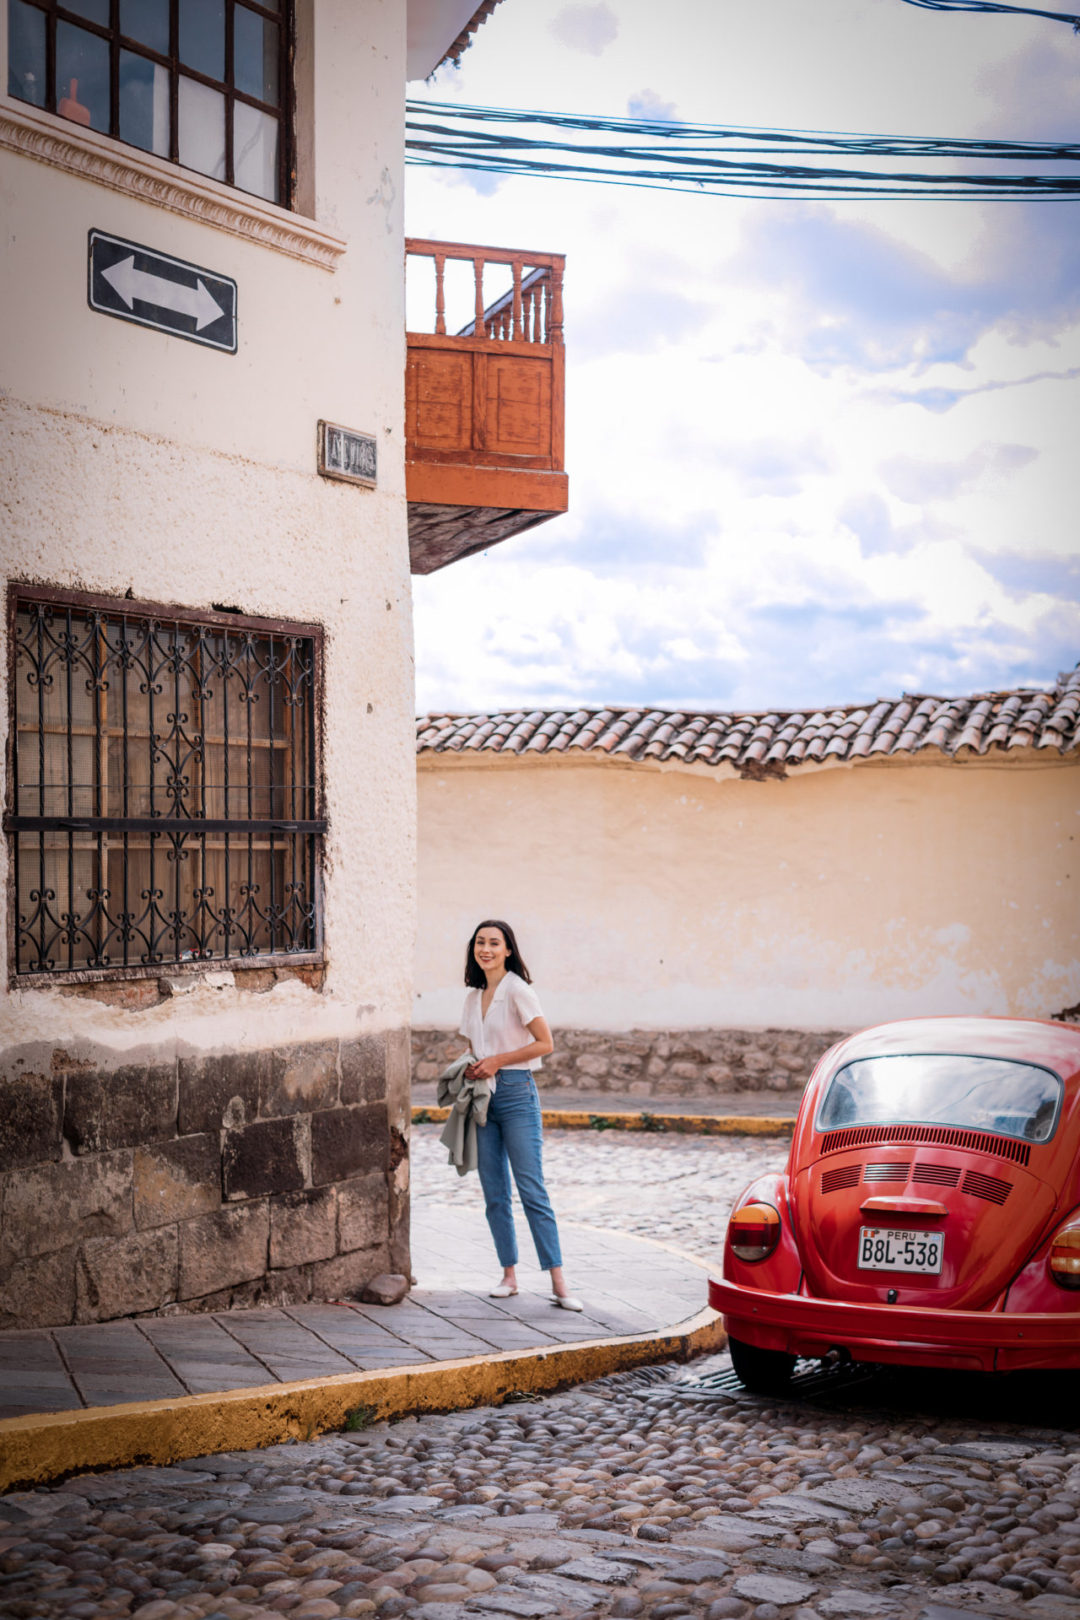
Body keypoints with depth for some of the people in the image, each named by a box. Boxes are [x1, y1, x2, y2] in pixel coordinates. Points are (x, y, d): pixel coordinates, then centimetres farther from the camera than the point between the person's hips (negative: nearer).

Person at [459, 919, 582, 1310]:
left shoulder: (517, 990, -7)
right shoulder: (474, 996, 13)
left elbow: (545, 1043, -11)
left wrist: (497, 1061, -13)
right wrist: (472, 1068, 1)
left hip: (516, 1092, -6)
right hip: (483, 1096, 7)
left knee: (532, 1192, -9)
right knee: (494, 1194, 6)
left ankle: (559, 1284, -8)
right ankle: (509, 1275, 15)